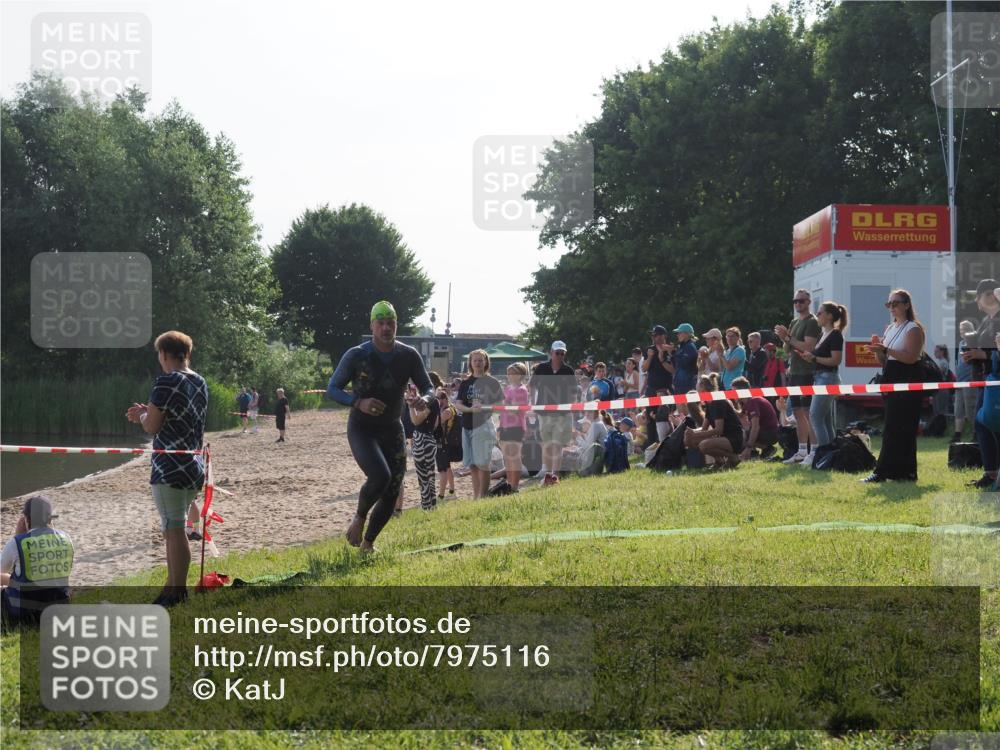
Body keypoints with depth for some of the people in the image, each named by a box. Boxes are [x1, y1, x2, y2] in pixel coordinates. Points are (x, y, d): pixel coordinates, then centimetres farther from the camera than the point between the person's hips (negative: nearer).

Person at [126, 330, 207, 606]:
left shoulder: (166, 382, -13)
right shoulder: (200, 383, 12)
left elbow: (152, 426, -12)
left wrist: (142, 415, 8)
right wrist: (147, 414, 22)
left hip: (170, 469, -8)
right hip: (194, 467, 8)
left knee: (175, 531, -5)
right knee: (174, 530, 16)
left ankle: (176, 594, -3)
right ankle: (173, 588, 22)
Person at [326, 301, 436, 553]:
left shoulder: (409, 356, -4)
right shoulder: (356, 356, -13)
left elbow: (428, 387, 4)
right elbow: (332, 388, -8)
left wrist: (424, 399, -21)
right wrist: (359, 403, -27)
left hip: (392, 429, 4)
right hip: (361, 429, -4)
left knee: (392, 493, 3)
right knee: (380, 476, -28)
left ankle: (368, 542, 23)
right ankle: (359, 517, 1)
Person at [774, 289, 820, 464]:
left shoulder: (812, 322, -8)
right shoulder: (794, 322, 18)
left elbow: (808, 347, -19)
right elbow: (787, 350, 17)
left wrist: (788, 338, -15)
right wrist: (785, 338, -2)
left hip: (807, 373, -9)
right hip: (794, 372, 9)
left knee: (808, 413, -10)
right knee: (798, 413, 10)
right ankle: (802, 451, 15)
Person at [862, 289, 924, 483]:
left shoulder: (913, 329, -7)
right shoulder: (890, 329, 17)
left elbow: (911, 357, -19)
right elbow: (883, 361, 18)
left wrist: (886, 349, -25)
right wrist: (878, 350, -2)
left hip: (907, 383, -8)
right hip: (891, 382, 8)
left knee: (893, 429, -11)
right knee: (903, 430, 9)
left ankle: (882, 472, -13)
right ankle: (905, 472, 12)